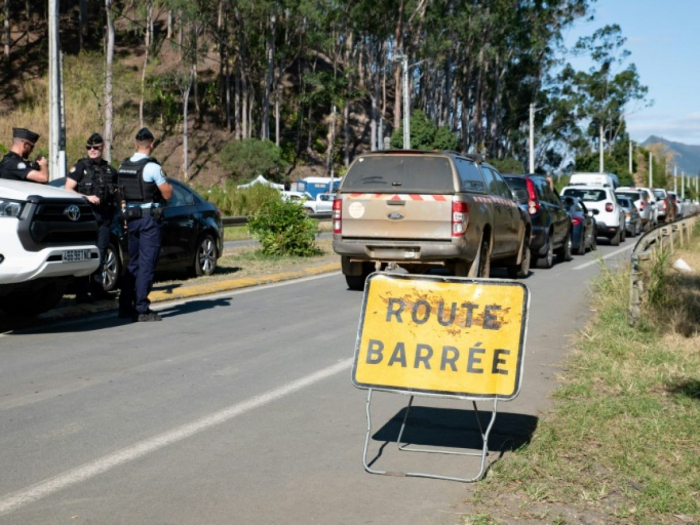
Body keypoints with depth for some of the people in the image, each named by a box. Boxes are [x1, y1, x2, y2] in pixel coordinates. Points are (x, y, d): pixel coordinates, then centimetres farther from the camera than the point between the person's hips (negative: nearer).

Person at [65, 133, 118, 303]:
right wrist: (87, 197, -15)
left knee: (100, 253, 8)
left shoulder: (109, 170, 15)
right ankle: (81, 292, -6)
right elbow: (68, 190, -4)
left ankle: (97, 288, 16)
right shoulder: (80, 167, 1)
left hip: (104, 216, 5)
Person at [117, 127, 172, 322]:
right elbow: (167, 194, -9)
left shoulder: (123, 167, 8)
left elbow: (122, 195, 14)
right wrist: (167, 183, 8)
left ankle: (125, 306, 17)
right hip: (149, 218, -7)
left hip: (131, 217, 7)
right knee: (146, 264, -4)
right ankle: (141, 310, -4)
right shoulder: (152, 167, -13)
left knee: (133, 264, 16)